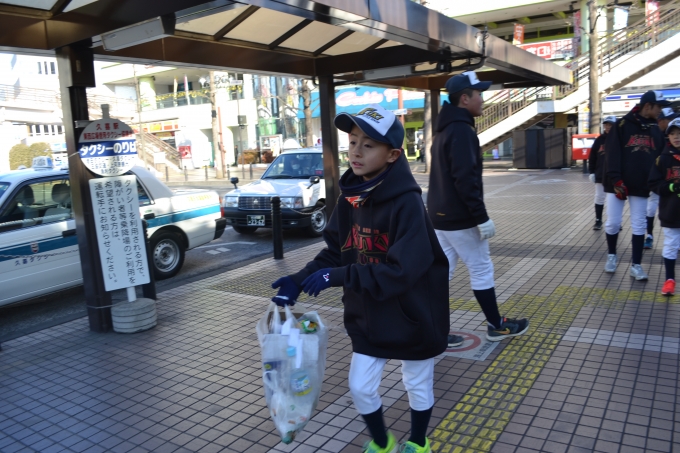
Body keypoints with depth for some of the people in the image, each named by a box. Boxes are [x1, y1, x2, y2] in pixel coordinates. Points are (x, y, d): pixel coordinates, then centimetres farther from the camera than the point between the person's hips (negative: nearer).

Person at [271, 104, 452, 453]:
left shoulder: (406, 202, -26)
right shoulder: (350, 197, -4)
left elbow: (401, 270, -31)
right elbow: (335, 251, 3)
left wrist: (338, 277, -32)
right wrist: (299, 281, -11)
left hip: (412, 315, -5)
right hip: (368, 316, 6)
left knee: (418, 385, 18)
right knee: (360, 386, 13)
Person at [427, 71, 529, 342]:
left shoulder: (445, 129, 15)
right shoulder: (462, 130, -16)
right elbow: (465, 180, -24)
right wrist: (481, 217, -20)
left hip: (440, 214, 9)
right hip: (460, 218, -9)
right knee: (481, 270, 4)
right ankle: (497, 326, 18)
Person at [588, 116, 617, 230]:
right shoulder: (599, 140, 4)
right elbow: (592, 157, 5)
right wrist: (591, 171, 0)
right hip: (600, 174, 2)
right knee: (599, 197, 4)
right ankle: (598, 220, 14)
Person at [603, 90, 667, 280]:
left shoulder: (656, 130, 10)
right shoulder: (622, 125, -5)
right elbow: (612, 154, -11)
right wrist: (616, 180, -17)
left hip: (641, 186, 4)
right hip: (618, 185, -4)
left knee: (639, 226, 5)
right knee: (613, 223, 1)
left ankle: (636, 266, 11)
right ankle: (612, 255, 25)